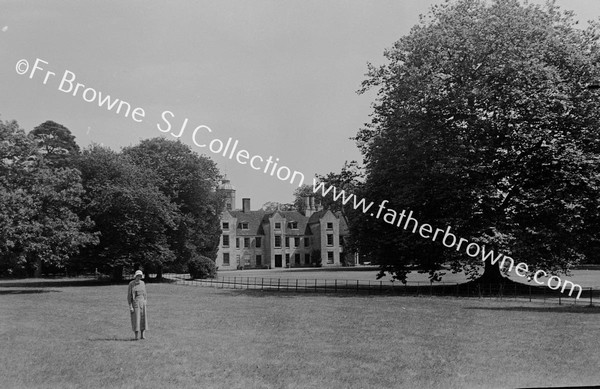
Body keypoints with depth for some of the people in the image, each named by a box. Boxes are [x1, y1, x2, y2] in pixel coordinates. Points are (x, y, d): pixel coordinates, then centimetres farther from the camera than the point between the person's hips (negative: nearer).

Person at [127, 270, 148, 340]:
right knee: (136, 318, -6)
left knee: (143, 318, 1)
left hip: (142, 302, 4)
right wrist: (130, 306, -14)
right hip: (134, 302, -4)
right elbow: (129, 295, -8)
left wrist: (145, 304, 10)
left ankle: (142, 335, 7)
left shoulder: (142, 283, 7)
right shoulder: (131, 284, -8)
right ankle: (136, 336, 1)